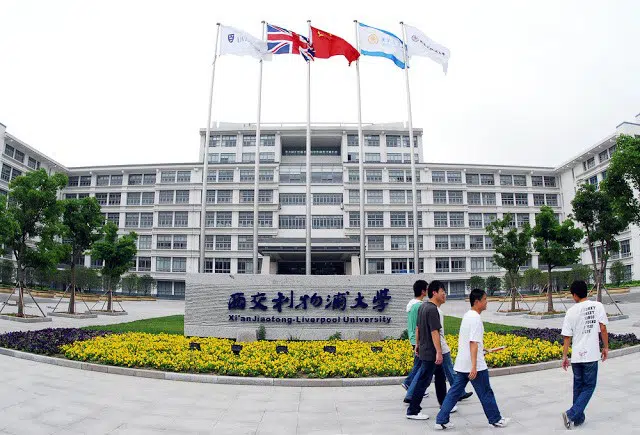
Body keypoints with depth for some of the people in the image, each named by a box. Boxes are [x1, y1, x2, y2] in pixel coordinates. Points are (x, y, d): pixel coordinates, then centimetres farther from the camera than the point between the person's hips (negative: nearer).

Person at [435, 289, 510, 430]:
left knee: (455, 392, 10)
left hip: (461, 364, 9)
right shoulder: (476, 319, -18)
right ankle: (495, 420, 29)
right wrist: (474, 367, -25)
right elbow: (473, 343, -24)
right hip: (475, 365, -9)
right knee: (486, 393, 11)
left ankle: (441, 421, 10)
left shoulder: (467, 315, 11)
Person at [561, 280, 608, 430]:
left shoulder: (571, 311, -3)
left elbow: (567, 337, 0)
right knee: (589, 387, 9)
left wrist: (564, 356, 8)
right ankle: (571, 414, -4)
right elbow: (603, 328, -8)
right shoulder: (597, 306, -5)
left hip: (576, 356, 2)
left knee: (578, 386, 16)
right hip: (591, 355, -1)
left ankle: (578, 417, 23)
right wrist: (606, 347, 7)